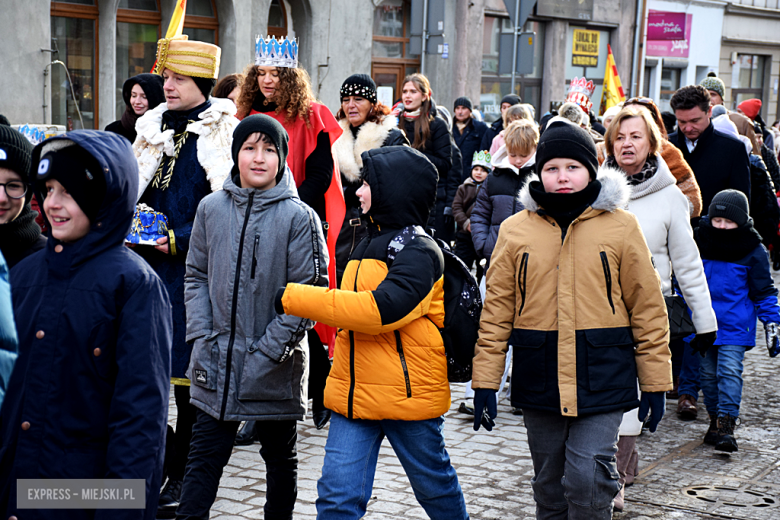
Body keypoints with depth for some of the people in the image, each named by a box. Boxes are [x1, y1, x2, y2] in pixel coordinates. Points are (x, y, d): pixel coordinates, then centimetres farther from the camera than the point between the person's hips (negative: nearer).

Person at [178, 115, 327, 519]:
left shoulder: (299, 217, -9)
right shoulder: (211, 208, 3)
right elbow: (196, 276, 9)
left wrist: (267, 351, -15)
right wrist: (202, 337, -3)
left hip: (276, 368, -2)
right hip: (216, 364, 2)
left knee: (280, 458, 15)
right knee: (204, 457, 5)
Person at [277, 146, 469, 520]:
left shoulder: (420, 253, -13)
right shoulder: (369, 245, 16)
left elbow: (381, 309, -27)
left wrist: (294, 298, -25)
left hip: (408, 392, -7)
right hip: (355, 396, 7)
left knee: (434, 485, 13)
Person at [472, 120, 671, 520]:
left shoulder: (620, 226, 0)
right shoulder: (516, 229, 4)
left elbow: (647, 306, 2)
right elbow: (497, 309, 6)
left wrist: (655, 382, 2)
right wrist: (485, 379, 2)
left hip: (601, 378, -2)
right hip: (539, 379, 3)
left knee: (587, 479, -11)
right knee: (549, 484, 12)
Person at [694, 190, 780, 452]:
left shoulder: (753, 251, -3)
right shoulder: (699, 242, 3)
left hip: (735, 325, -4)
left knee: (729, 371, -13)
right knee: (708, 373, 8)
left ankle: (726, 424, -16)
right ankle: (715, 420, 21)